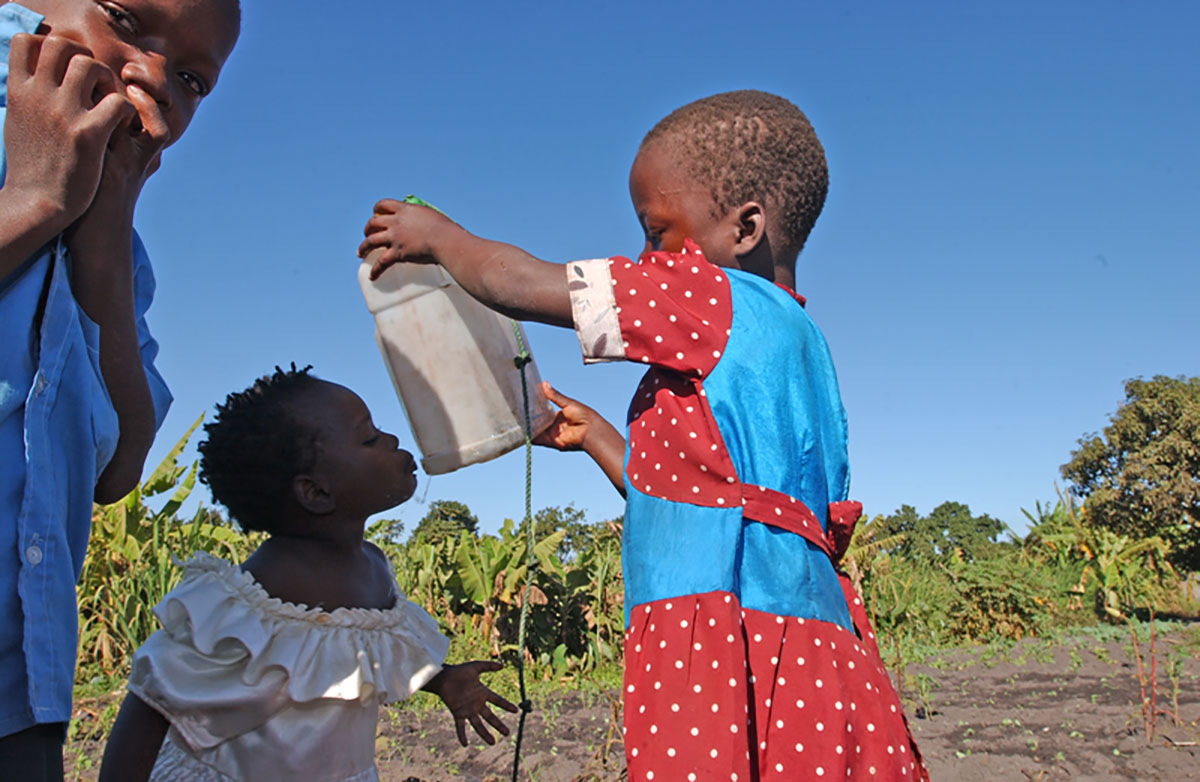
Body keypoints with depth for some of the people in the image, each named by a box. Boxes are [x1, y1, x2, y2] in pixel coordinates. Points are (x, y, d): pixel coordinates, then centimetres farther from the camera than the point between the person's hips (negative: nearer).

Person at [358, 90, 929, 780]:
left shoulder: (712, 301, -7)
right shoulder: (795, 336, 22)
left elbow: (516, 282, -3)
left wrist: (439, 236, 16)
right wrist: (595, 434, 35)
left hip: (727, 642, -9)